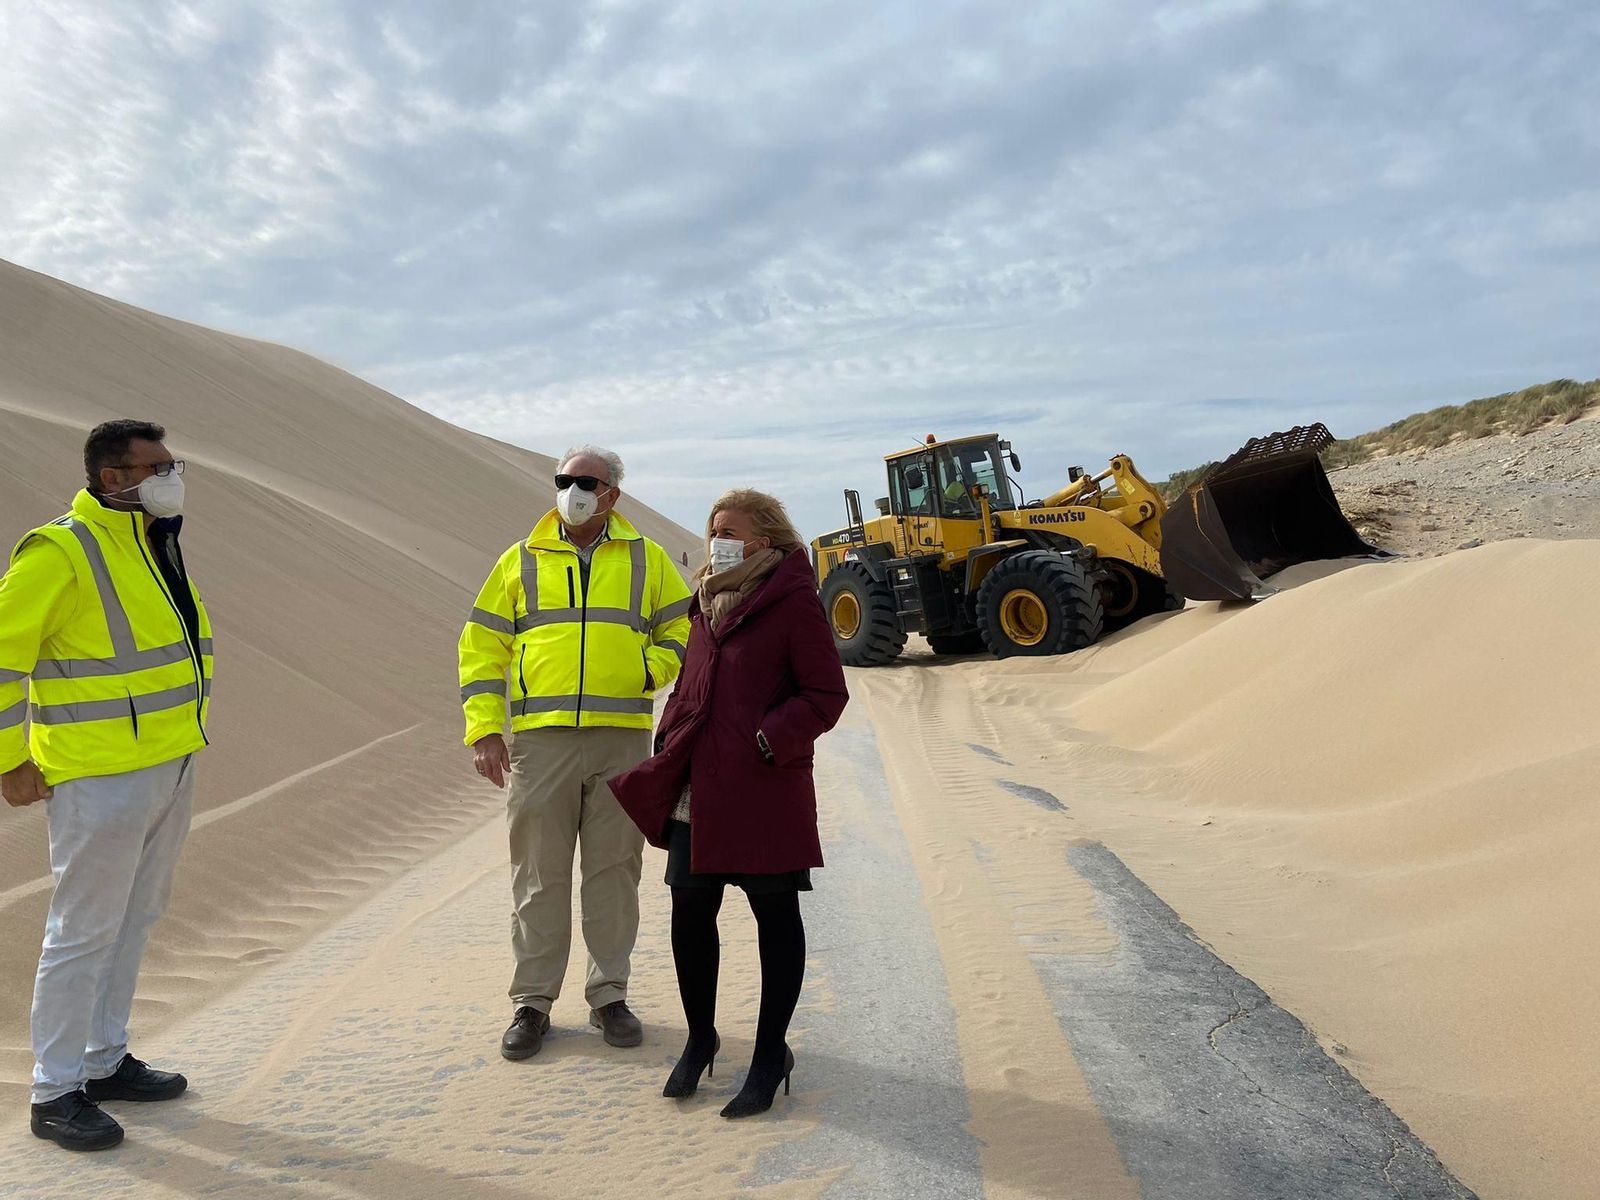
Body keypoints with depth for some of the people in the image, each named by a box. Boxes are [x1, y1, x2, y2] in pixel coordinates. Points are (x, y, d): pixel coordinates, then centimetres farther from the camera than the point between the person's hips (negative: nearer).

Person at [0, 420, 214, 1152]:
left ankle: (104, 1062, 32)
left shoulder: (156, 545, 11)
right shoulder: (63, 552, -16)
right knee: (84, 931, 1)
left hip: (170, 766, 9)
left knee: (136, 918, 17)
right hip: (102, 778, -9)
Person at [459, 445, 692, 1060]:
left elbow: (684, 629, 13)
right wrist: (484, 729, 0)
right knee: (539, 874, 5)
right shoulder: (521, 560, 10)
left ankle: (609, 995, 22)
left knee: (614, 870, 7)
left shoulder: (646, 559, 10)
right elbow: (482, 646, 9)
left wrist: (650, 668, -7)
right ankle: (532, 1002, 19)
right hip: (539, 739, 0)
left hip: (624, 738, 0)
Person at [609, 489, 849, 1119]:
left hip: (765, 792, -7)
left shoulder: (794, 604, -8)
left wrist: (771, 739, -21)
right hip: (698, 789, 7)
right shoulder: (708, 605, 14)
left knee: (775, 914, 7)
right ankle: (700, 1036, 32)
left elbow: (826, 694, -10)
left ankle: (771, 1053, 22)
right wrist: (668, 749, 10)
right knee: (690, 911, 11)